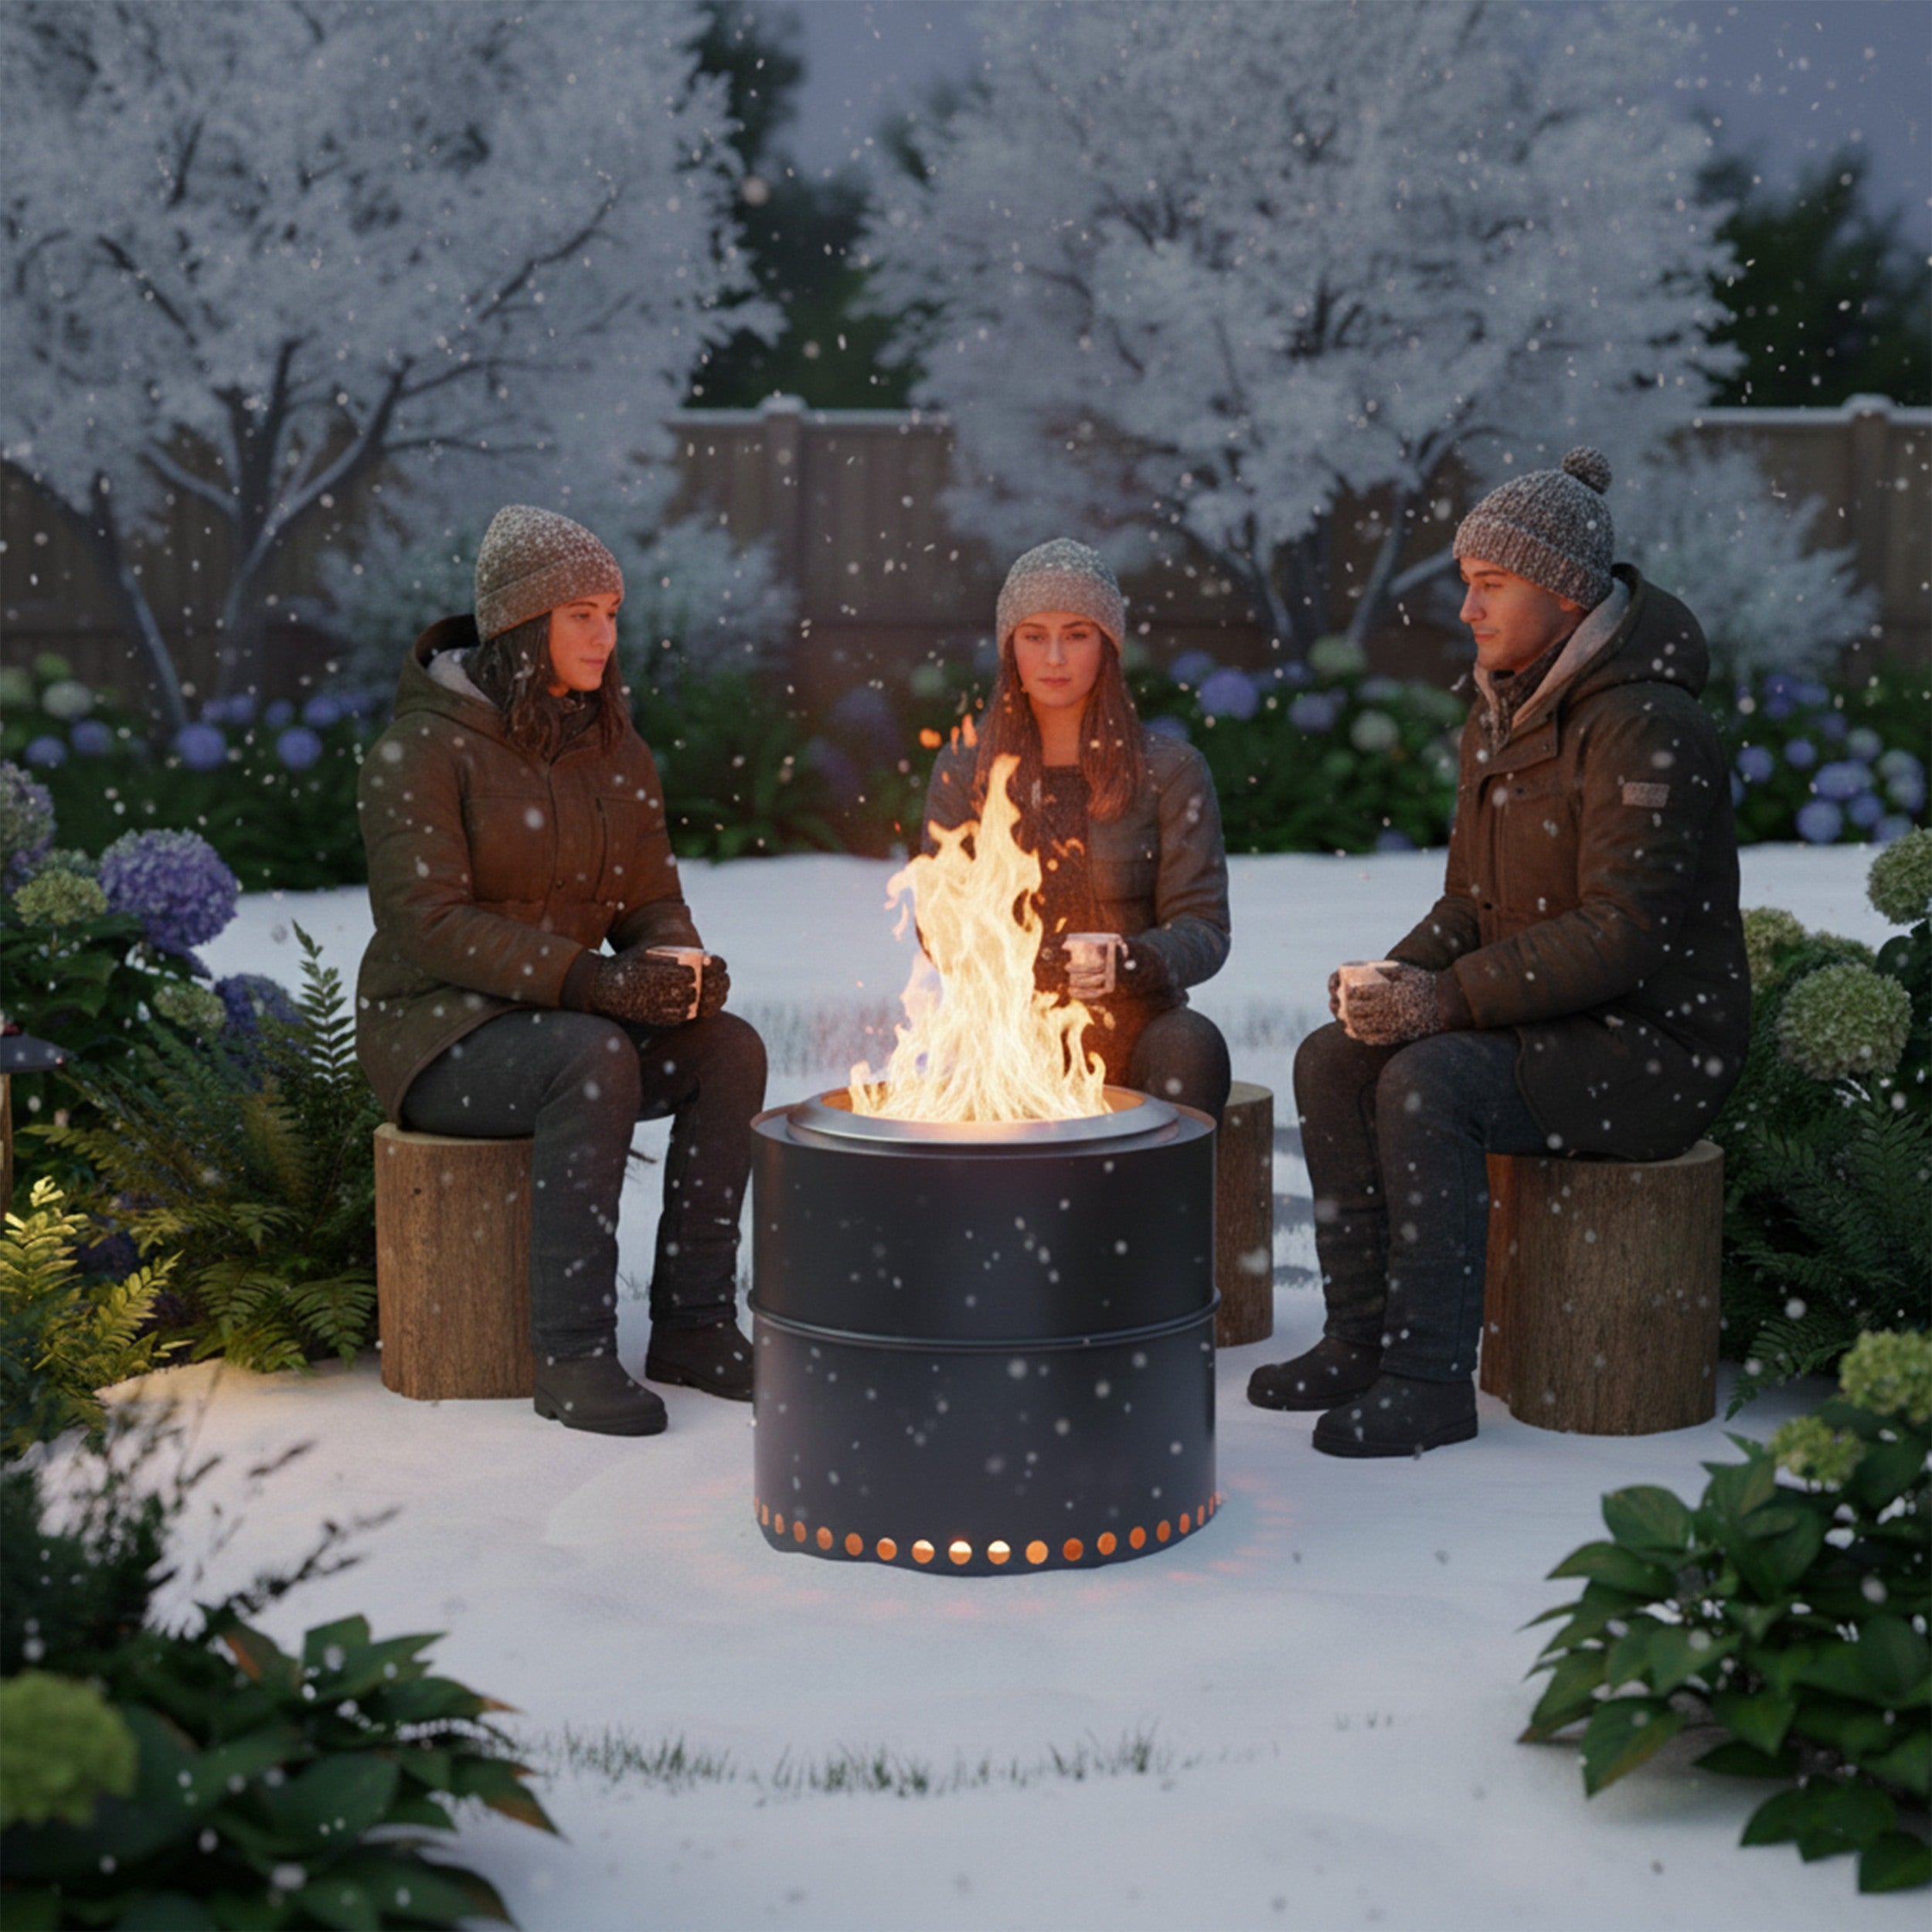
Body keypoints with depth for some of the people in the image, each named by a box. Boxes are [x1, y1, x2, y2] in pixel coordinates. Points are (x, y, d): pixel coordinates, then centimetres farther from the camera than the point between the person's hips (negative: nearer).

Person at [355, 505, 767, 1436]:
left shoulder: (615, 749, 8)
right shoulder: (422, 748, -13)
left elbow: (651, 903, 9)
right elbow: (427, 923, -21)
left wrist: (680, 966, -16)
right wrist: (585, 982, -30)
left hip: (561, 1022, 7)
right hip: (436, 1032, -6)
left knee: (730, 1048, -18)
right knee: (595, 1059, -35)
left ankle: (692, 1322, -11)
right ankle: (572, 1354, -30)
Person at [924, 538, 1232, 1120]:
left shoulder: (1172, 770, 6)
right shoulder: (962, 771, 10)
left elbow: (1204, 929, 1)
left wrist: (1130, 962, -22)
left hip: (1133, 1036, 1)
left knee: (1192, 1045, -32)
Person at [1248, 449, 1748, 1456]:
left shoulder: (1648, 727, -19)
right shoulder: (1499, 711, 11)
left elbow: (1624, 931, -25)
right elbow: (1473, 903, 15)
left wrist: (1451, 1000, -27)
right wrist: (1400, 976, -6)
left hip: (1655, 1043, -9)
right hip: (1545, 1025, 9)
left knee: (1429, 1082, -29)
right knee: (1333, 1060, -7)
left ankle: (1430, 1378, -21)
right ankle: (1362, 1338, -1)